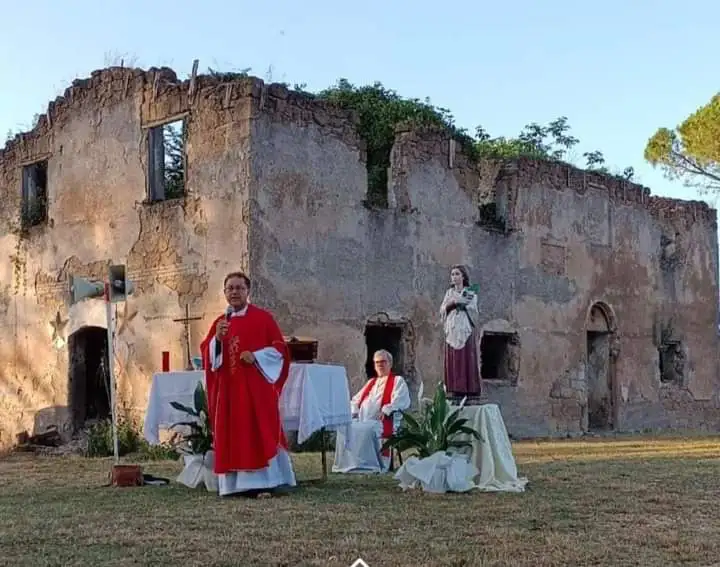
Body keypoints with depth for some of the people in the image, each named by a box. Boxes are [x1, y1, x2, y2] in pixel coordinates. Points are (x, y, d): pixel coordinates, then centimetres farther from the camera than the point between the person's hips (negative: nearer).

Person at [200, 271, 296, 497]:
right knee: (230, 434, 3)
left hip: (255, 387, -5)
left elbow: (279, 348, -2)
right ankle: (236, 484, 7)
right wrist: (217, 338, -12)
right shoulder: (219, 323, 13)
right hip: (228, 389, 5)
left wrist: (256, 356, -17)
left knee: (259, 432, -7)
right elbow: (206, 354, 7)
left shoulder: (262, 317, 0)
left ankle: (263, 483, -4)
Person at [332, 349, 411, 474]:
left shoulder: (398, 381, 12)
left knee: (368, 429, -36)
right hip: (362, 420, 5)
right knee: (346, 428, -23)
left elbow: (401, 400, -5)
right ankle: (348, 463, -22)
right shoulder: (371, 382, 30)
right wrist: (354, 411, 7)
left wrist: (385, 411, -19)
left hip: (383, 421, -5)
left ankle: (369, 464, -32)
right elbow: (356, 400, 29)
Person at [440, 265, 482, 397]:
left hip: (466, 330, -4)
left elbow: (472, 308, -9)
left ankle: (470, 390, -8)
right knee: (453, 361, -2)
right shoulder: (449, 293, 17)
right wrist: (449, 304, -10)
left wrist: (458, 301, -13)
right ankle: (456, 390, -2)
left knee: (467, 360, -8)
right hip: (452, 330, 4)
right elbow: (442, 310, 9)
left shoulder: (471, 293, 5)